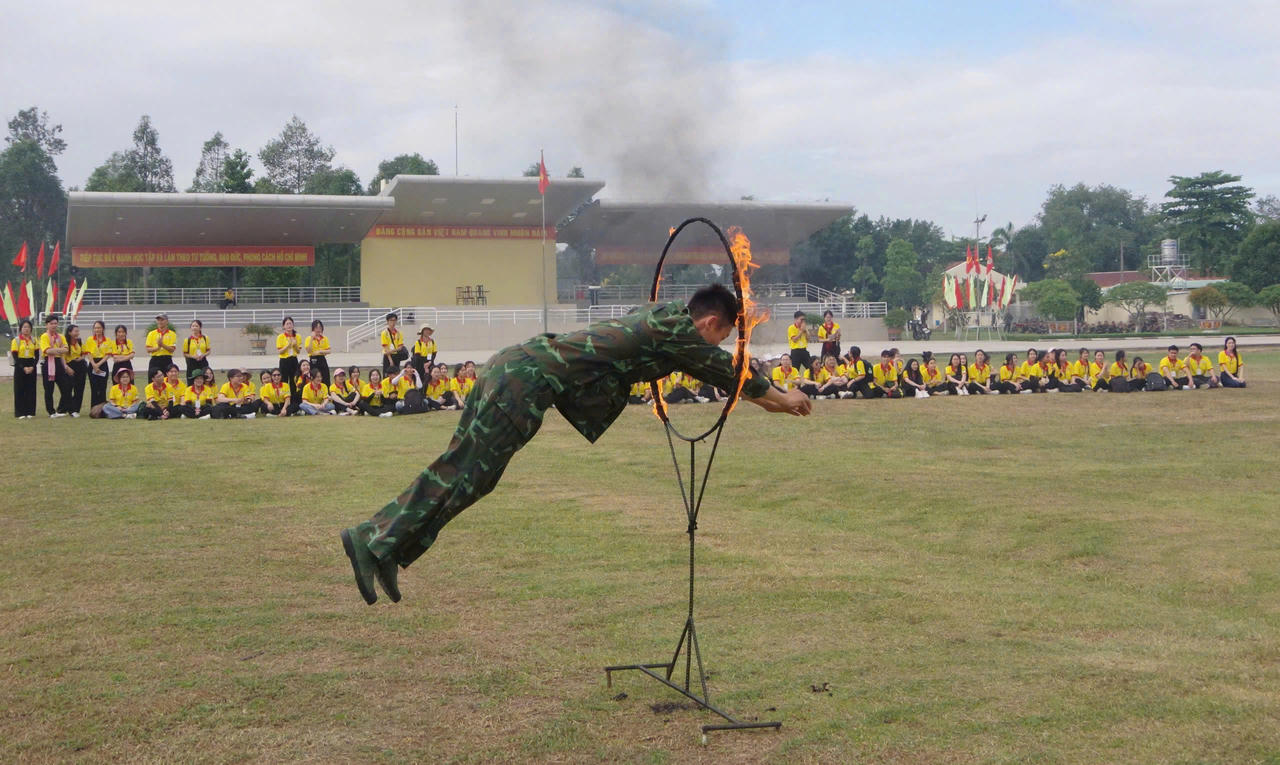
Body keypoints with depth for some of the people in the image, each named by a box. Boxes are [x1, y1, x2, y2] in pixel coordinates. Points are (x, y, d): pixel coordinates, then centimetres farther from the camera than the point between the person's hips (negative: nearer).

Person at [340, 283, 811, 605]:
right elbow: (725, 370, 4)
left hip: (516, 363, 9)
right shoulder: (679, 330, -3)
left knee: (467, 473, 9)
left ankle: (375, 538, 8)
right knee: (462, 473, -7)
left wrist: (763, 397, 44)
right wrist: (779, 398, 19)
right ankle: (377, 543, -6)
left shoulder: (667, 319, 23)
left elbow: (711, 369, 38)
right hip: (529, 377, -9)